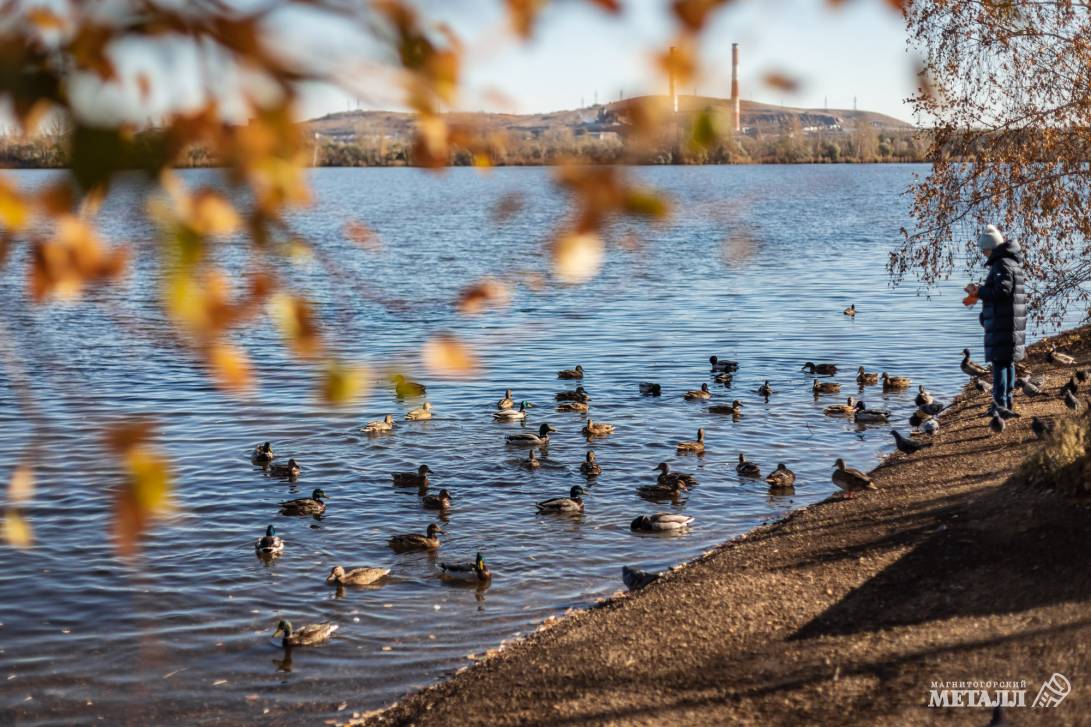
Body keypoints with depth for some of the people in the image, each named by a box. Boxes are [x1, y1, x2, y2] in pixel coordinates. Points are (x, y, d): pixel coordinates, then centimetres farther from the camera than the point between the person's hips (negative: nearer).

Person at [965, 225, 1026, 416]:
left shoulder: (1002, 265, -14)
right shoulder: (1011, 263, 18)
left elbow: (1002, 291, -23)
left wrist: (979, 291, -11)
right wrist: (980, 291, 15)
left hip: (1002, 323, -10)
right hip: (1012, 322, 10)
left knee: (999, 362, -11)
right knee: (1008, 362, 14)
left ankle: (1000, 404, -15)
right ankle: (1006, 404, 20)